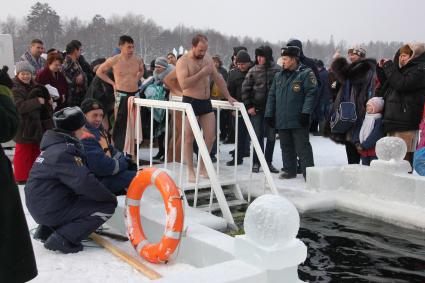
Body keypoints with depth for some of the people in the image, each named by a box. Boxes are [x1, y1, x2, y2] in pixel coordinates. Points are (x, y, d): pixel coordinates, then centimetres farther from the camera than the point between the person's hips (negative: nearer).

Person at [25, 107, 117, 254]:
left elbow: (80, 174, 14)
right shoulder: (62, 152, -21)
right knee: (107, 206, -7)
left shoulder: (55, 146, 9)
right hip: (50, 210, -9)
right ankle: (63, 239, -10)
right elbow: (85, 182, -27)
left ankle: (46, 229, 18)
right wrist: (111, 197, -12)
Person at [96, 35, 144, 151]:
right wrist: (112, 83, 2)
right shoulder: (114, 61, -6)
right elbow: (99, 72, 7)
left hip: (135, 94, 4)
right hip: (121, 95, -4)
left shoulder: (137, 60, 4)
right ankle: (117, 150, 4)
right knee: (119, 124, -4)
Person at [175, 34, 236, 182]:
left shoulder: (207, 58, 11)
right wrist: (202, 73, -20)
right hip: (190, 102, -6)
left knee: (210, 137, 4)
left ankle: (203, 168, 18)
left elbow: (218, 78, 17)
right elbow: (184, 84, -23)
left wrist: (228, 97, 14)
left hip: (206, 102, 6)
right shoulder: (183, 61, -9)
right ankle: (190, 171, 10)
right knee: (189, 138, 0)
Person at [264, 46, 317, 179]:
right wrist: (269, 114, 11)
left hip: (298, 120, -6)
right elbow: (272, 96, 16)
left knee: (302, 147, -3)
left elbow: (311, 94, -13)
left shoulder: (306, 74, -5)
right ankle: (290, 170, 25)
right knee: (286, 146, 14)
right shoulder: (279, 76, 15)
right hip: (281, 119, 7)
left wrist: (306, 112, -20)